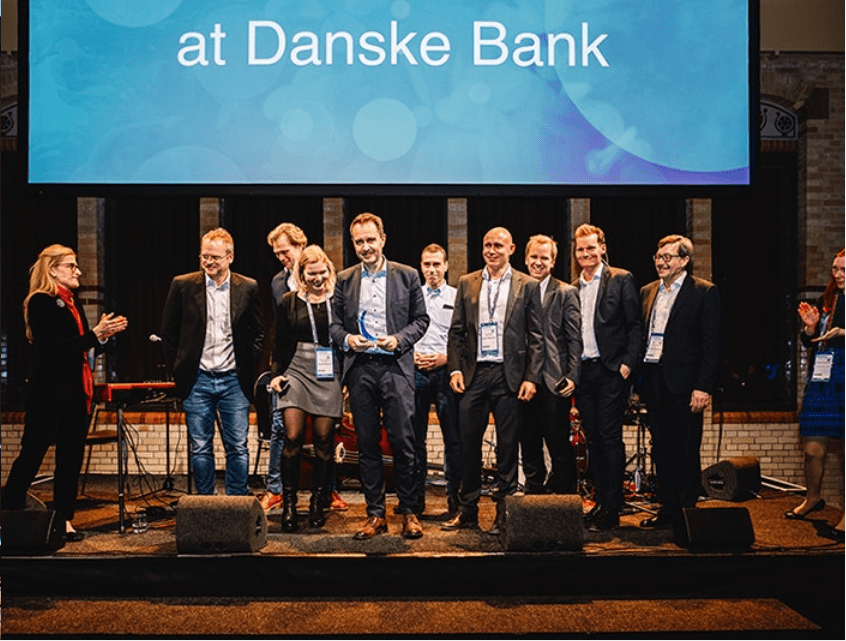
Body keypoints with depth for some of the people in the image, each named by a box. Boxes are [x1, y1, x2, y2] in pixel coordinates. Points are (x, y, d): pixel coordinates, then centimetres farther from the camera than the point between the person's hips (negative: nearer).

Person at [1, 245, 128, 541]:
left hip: (75, 392, 8)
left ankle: (64, 519, 15)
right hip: (48, 392, -8)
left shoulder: (74, 303, 16)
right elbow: (55, 348, -18)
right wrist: (95, 334, -19)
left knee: (71, 456, 8)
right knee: (32, 453, -1)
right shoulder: (40, 302, -8)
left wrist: (104, 335, 2)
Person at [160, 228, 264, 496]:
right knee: (200, 448, 6)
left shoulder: (248, 288, 2)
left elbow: (258, 333, 11)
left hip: (234, 380, 0)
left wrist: (247, 365, 2)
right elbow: (168, 333, 7)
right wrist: (178, 369, 2)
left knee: (238, 447, 2)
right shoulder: (182, 285, 0)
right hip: (197, 380, 0)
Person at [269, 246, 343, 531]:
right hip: (297, 371, 1)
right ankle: (289, 504, 3)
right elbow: (280, 343, 14)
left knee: (324, 440, 1)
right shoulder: (289, 302, 8)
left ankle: (318, 503, 15)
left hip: (330, 376, 0)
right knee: (293, 437, -9)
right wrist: (277, 373, 4)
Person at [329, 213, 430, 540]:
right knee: (367, 445, 6)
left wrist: (399, 339, -10)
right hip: (359, 368, 2)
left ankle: (408, 512, 11)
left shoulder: (407, 276, 5)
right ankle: (375, 515, 15)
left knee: (403, 442, -3)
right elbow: (334, 324, 13)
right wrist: (347, 339, -8)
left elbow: (421, 319, 7)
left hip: (396, 366, -2)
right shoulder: (344, 279, 11)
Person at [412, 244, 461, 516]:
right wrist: (411, 356, -3)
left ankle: (454, 494, 7)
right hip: (415, 371, 2)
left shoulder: (458, 297, 7)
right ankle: (416, 495, 13)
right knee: (415, 436, 5)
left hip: (446, 371, -2)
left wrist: (446, 357, -9)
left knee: (453, 436, -3)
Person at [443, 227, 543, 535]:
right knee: (468, 443, 6)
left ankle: (504, 513, 15)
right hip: (474, 374, 2)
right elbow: (456, 331, 10)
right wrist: (455, 369, -1)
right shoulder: (467, 284, 10)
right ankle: (467, 511, 18)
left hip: (509, 376, -2)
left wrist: (531, 378, -7)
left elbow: (536, 337, 0)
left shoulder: (527, 285, 3)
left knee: (508, 446, 4)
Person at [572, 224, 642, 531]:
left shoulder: (621, 280, 0)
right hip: (582, 372, 5)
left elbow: (634, 325, -4)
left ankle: (612, 510, 1)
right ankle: (600, 503, 19)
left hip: (610, 370, -5)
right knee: (593, 439, 10)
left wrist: (628, 363, -12)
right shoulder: (572, 288, 14)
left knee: (610, 437, -4)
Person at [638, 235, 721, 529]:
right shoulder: (647, 292, 13)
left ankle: (688, 510, 13)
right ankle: (667, 508, 21)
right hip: (653, 380, 6)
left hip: (684, 383, -6)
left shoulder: (705, 292, -4)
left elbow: (711, 344, -8)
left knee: (686, 451, 1)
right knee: (661, 449, 11)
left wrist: (703, 387, -14)